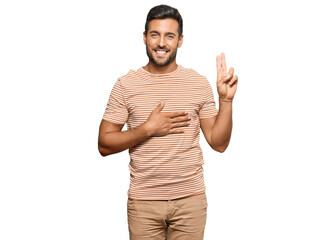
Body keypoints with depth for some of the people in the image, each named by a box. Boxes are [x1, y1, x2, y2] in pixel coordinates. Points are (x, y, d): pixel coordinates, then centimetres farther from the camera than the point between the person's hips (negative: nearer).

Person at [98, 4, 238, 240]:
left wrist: (226, 99, -10)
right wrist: (148, 129, -15)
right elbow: (104, 145, -4)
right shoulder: (125, 85, -2)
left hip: (190, 199, 1)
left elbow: (219, 143, 1)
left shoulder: (199, 83, 1)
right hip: (143, 202, -1)